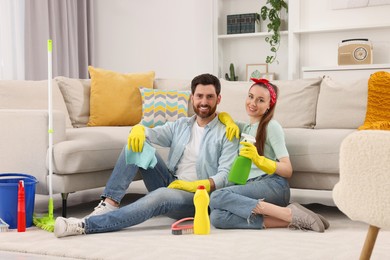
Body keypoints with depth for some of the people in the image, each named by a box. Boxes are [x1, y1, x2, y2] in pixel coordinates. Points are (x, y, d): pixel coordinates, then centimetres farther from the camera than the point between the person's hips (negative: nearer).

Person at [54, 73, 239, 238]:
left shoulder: (227, 134, -2)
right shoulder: (180, 126, 15)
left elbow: (225, 176, -12)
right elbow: (153, 133, 2)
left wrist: (194, 186, -26)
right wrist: (138, 129, -23)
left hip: (195, 197, -5)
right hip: (169, 184, 5)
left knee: (160, 195, -39)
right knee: (137, 143, -12)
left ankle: (85, 226, -46)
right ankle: (110, 203, -24)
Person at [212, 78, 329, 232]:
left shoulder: (271, 126, 4)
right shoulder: (244, 128, 26)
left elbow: (288, 170, -3)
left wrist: (258, 159, -20)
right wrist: (230, 122, 14)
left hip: (274, 186, -6)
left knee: (217, 197, -32)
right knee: (216, 217, -29)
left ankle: (288, 213, -31)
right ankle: (287, 221, -28)